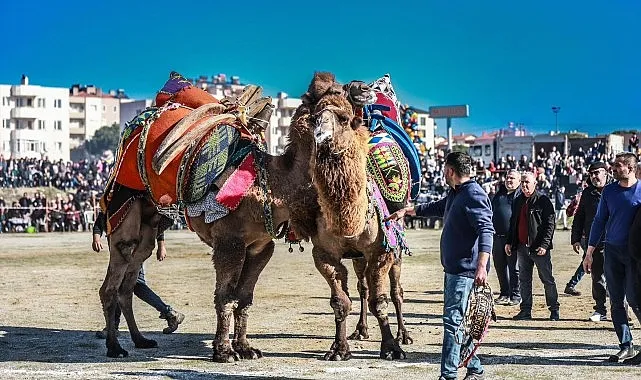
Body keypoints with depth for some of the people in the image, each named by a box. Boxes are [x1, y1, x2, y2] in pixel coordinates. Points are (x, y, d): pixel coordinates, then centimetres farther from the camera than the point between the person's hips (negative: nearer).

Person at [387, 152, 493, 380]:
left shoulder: (473, 195, -16)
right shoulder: (455, 194, 16)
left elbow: (486, 230, -26)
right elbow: (437, 207, 37)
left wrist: (482, 266, -36)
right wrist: (407, 211, 45)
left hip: (465, 269, -10)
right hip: (453, 268, 10)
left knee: (453, 320, -11)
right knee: (457, 321, 14)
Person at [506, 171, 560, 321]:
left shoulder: (543, 200, -6)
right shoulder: (518, 201, 13)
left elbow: (550, 224, -10)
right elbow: (513, 223, 21)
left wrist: (544, 245, -17)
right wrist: (509, 242, 13)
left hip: (539, 248, -6)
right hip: (522, 247, 6)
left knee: (547, 279, 1)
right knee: (524, 280, 9)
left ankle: (554, 309, 10)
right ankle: (526, 310, 15)